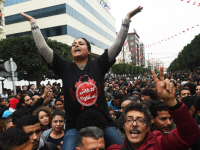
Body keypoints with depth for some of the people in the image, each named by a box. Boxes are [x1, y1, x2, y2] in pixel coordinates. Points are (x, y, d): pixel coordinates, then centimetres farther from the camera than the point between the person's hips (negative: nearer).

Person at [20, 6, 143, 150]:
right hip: (75, 125, 0)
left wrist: (127, 18, -1)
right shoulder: (65, 68, 2)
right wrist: (33, 22, 4)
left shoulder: (98, 65, 0)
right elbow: (43, 48, 0)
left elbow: (118, 45, -2)